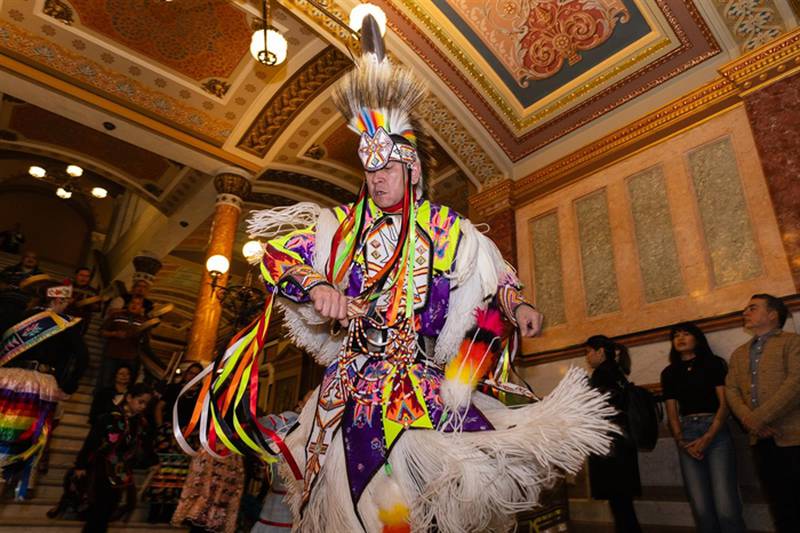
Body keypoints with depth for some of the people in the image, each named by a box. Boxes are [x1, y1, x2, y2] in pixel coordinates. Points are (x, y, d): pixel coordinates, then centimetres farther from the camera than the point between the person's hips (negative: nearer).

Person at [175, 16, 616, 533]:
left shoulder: (442, 228, 5)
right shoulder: (343, 225, 6)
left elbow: (491, 274, 14)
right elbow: (276, 253, 3)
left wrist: (517, 305, -5)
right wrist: (317, 286, -15)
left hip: (419, 381, 0)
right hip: (352, 382, 1)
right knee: (351, 484, -2)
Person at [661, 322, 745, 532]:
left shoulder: (714, 363, 6)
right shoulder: (669, 373, 13)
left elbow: (724, 403, -2)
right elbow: (672, 412, 9)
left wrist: (707, 438, -11)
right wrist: (681, 441, -7)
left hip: (716, 432, -2)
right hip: (687, 435, 2)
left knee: (726, 508, -11)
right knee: (701, 509, -1)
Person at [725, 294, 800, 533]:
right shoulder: (739, 353, 19)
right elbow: (731, 389, 9)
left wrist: (759, 418, -17)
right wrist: (748, 420, -10)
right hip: (760, 439, 5)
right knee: (780, 507, 10)